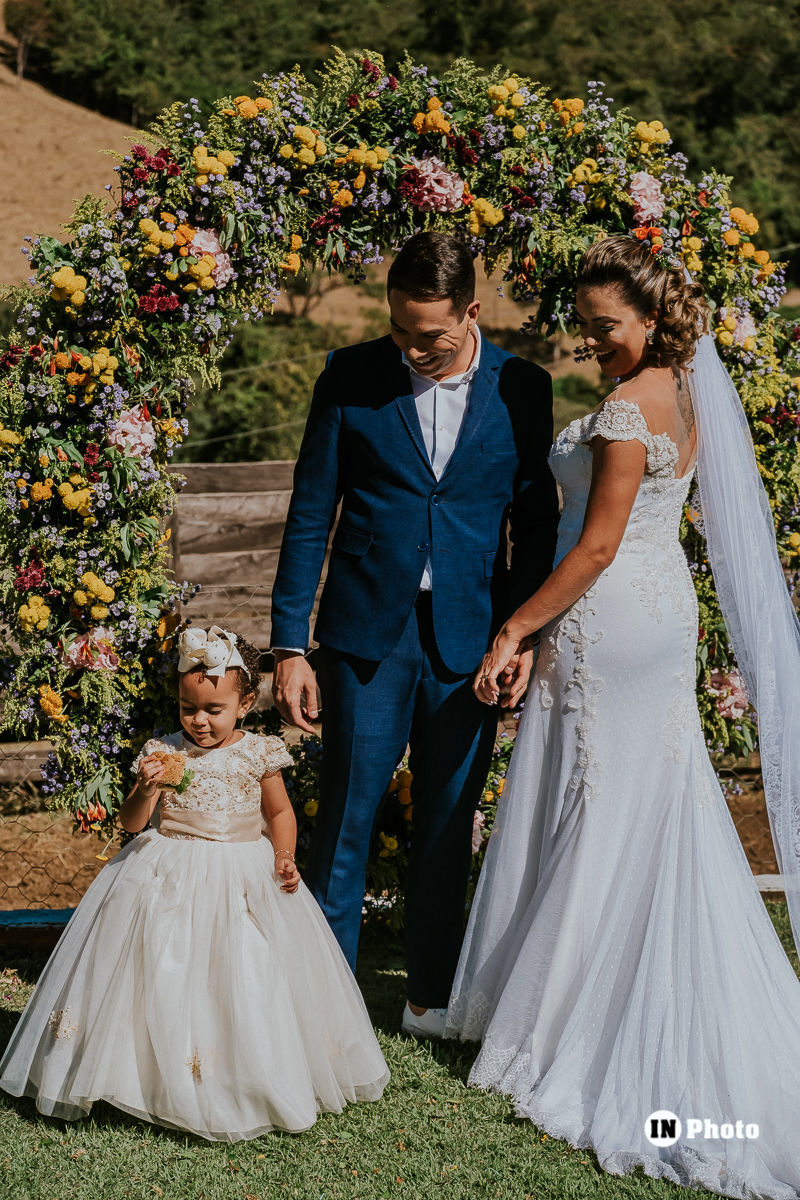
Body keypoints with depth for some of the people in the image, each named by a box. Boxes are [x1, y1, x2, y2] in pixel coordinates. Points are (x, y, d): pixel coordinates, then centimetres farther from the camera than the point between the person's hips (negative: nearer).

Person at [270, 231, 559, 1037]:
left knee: (448, 827, 10)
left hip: (469, 641, 1)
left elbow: (537, 523, 7)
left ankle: (431, 998, 24)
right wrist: (290, 645, -3)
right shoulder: (351, 378, -1)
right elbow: (309, 517, 0)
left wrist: (526, 636, -2)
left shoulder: (521, 388, 2)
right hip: (368, 636, -1)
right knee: (345, 820, 1)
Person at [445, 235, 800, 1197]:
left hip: (609, 623, -9)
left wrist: (513, 632, -15)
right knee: (659, 813, 13)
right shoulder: (678, 394, 9)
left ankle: (567, 1021, 14)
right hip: (663, 614, 9)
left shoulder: (627, 413, -20)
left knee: (590, 816, 1)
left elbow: (597, 546, -21)